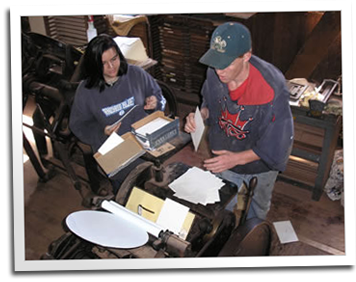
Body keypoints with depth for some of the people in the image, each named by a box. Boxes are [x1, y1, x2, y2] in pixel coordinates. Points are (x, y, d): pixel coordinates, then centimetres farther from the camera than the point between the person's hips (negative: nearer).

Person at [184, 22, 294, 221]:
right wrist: (201, 114, -21)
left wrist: (238, 158, -35)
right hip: (225, 159, 3)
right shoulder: (215, 74, -21)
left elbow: (277, 144, -27)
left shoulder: (272, 87, -36)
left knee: (256, 212, 28)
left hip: (259, 166, -3)